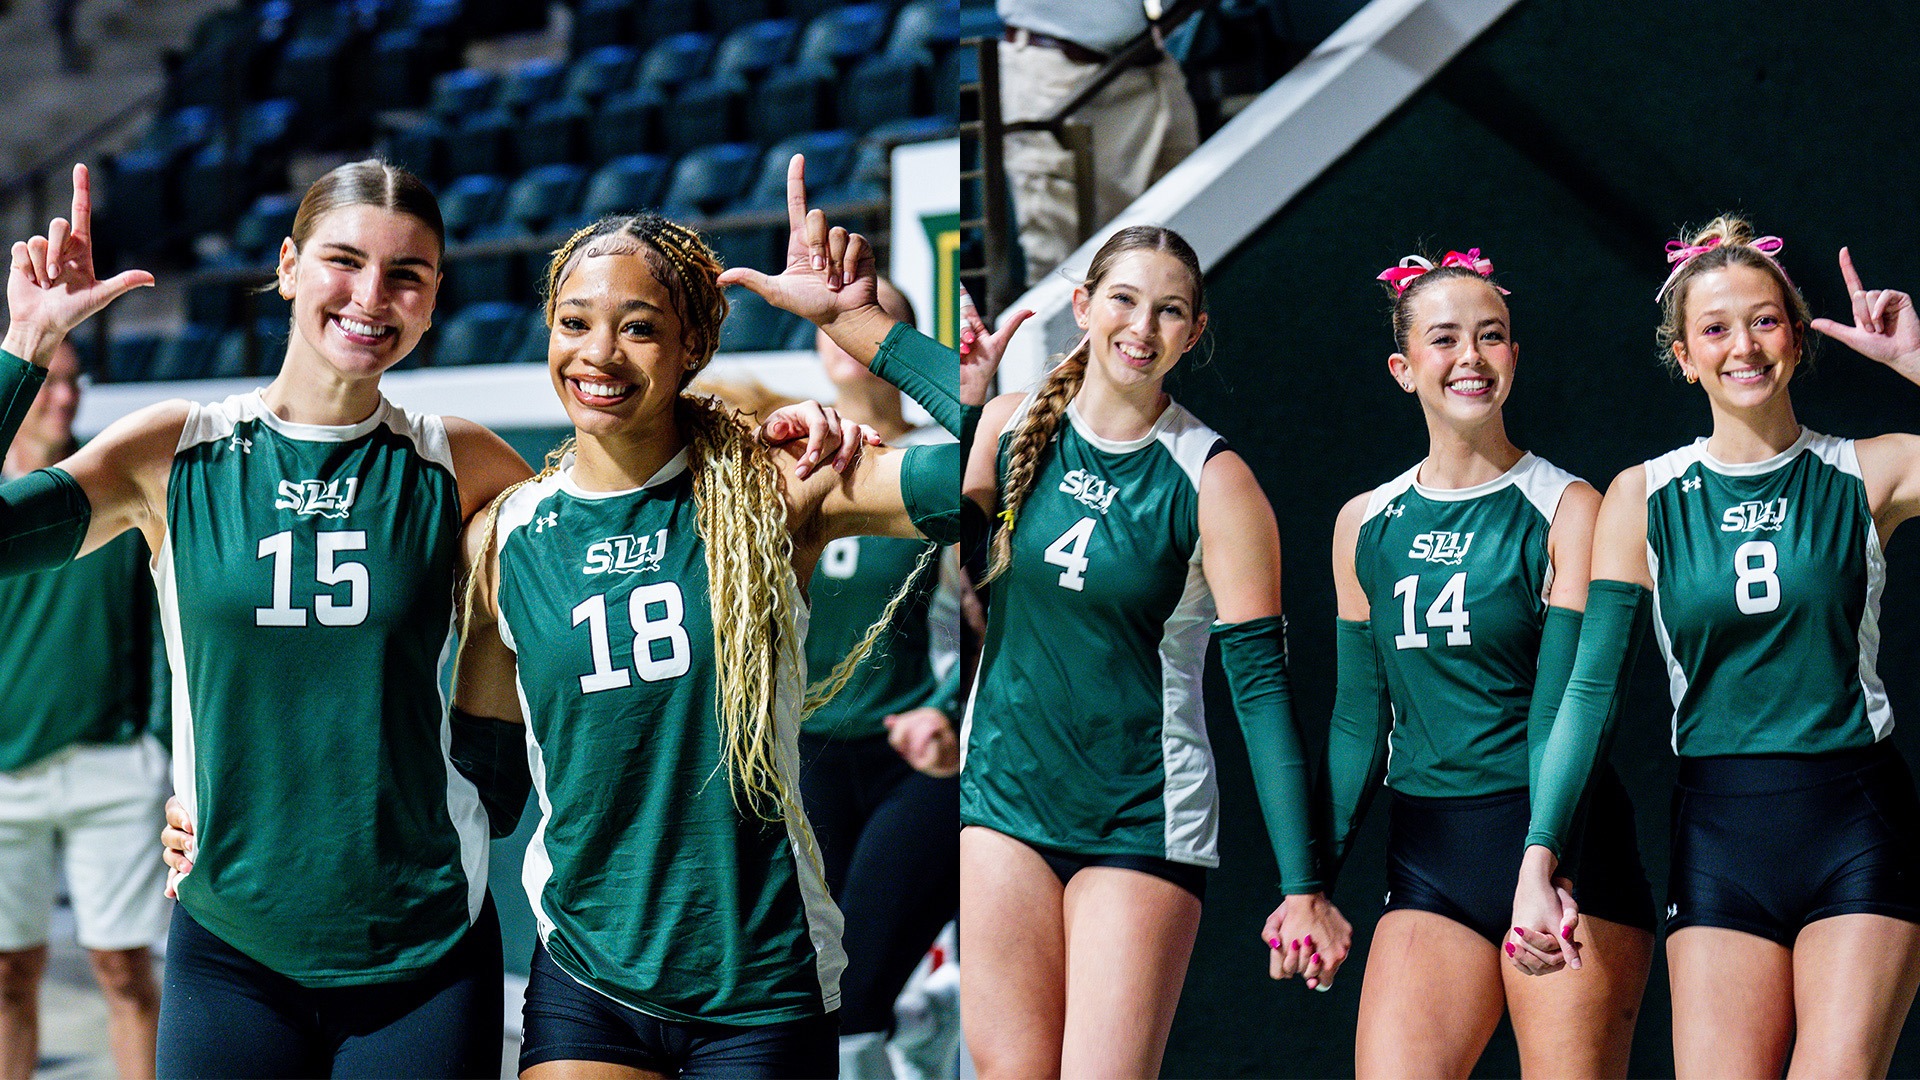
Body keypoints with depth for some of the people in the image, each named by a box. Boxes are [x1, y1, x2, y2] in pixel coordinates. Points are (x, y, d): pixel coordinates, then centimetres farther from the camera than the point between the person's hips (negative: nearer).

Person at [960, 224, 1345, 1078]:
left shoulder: (1211, 479, -7)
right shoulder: (1010, 425, 3)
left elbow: (1260, 679, -9)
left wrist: (1302, 887, -14)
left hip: (1142, 816, -3)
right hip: (1001, 794, 3)